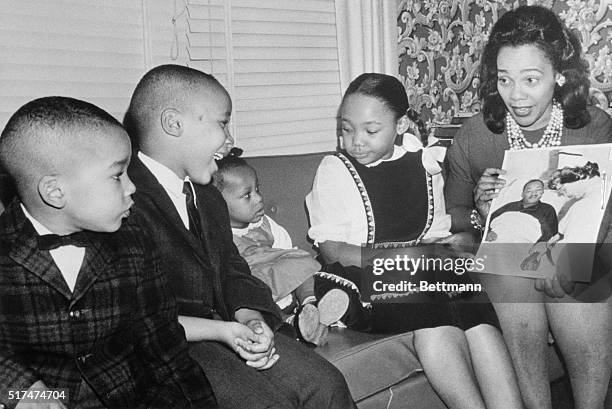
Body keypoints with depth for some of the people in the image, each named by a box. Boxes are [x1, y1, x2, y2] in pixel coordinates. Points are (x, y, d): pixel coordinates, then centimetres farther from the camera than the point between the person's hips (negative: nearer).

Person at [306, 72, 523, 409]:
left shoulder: (424, 164, 14)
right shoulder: (334, 170, 3)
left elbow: (439, 235, 17)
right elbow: (332, 251, -6)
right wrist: (403, 256, -18)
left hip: (425, 271, 4)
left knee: (478, 314, -28)